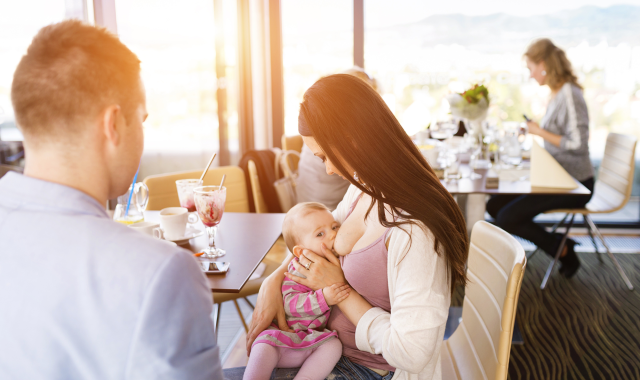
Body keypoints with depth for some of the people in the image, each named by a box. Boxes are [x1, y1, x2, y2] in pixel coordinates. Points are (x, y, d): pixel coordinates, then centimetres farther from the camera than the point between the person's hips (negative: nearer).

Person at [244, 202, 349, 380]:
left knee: (333, 345, -26)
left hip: (318, 336, 3)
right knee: (265, 344, -25)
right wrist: (323, 298, -35)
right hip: (290, 334, -2)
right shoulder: (298, 271, -11)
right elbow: (290, 304, -22)